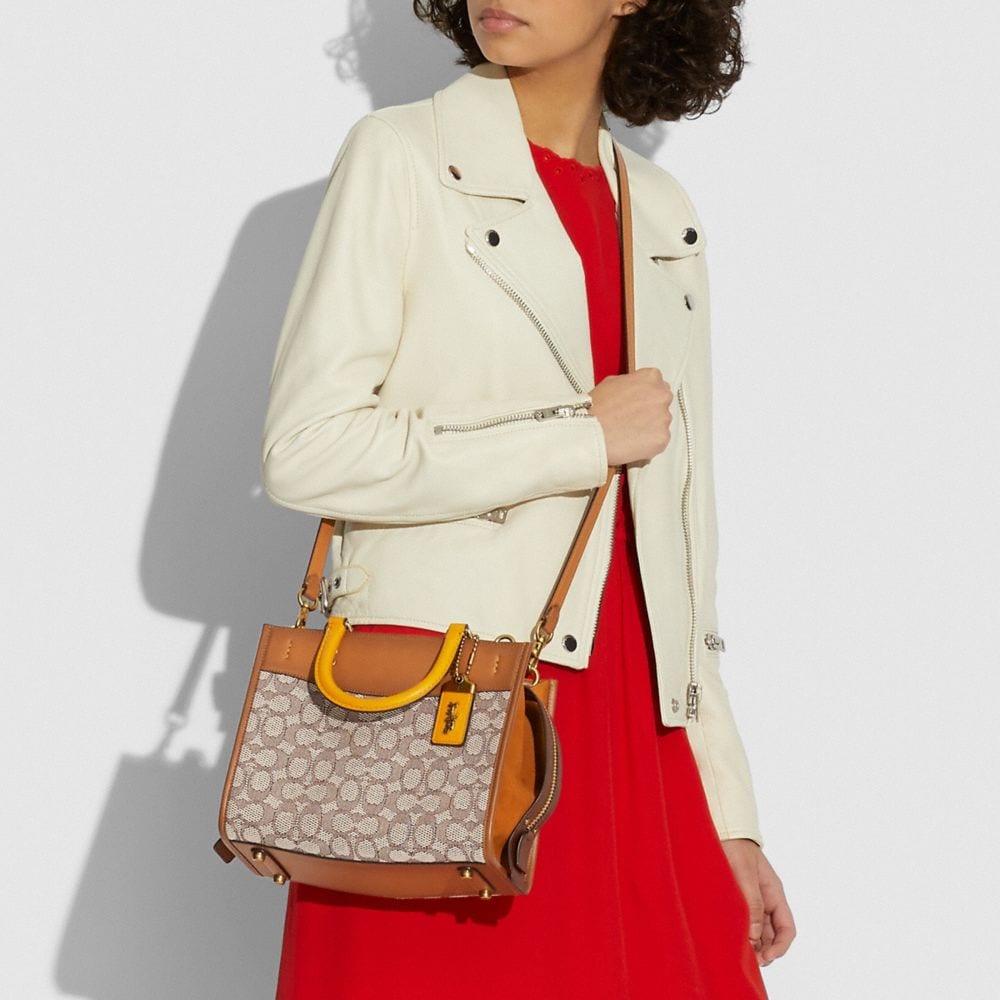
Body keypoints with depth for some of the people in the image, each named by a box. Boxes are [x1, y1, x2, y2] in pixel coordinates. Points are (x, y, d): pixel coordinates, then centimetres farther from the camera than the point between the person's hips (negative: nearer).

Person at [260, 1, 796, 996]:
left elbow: (676, 537, 16)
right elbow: (306, 449, -11)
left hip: (627, 726, 5)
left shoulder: (663, 217, 14)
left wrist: (729, 813, 13)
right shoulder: (401, 158, -1)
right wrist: (584, 438, -9)